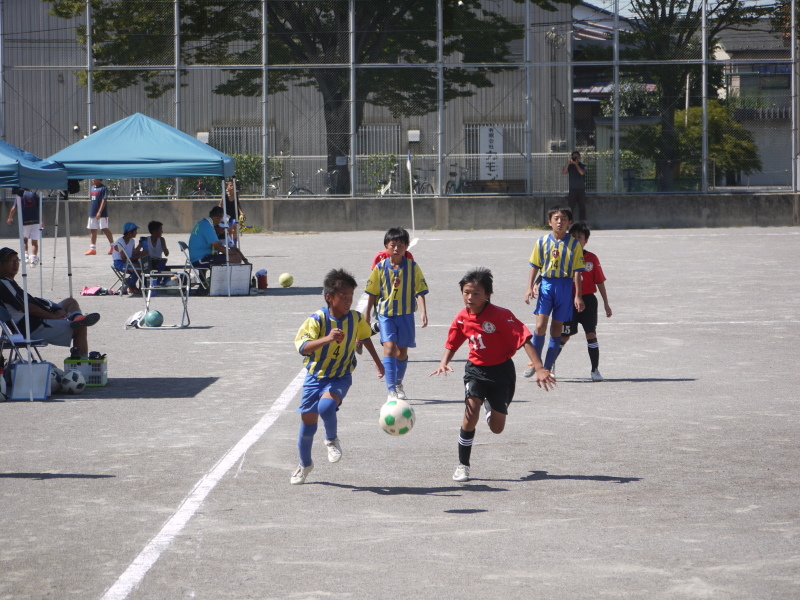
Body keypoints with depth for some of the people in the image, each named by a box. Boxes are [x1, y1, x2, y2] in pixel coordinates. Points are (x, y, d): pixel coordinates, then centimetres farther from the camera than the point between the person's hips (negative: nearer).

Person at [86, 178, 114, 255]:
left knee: (105, 229, -5)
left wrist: (99, 212, -23)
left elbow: (104, 201, -16)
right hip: (92, 213, 8)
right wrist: (90, 212, 17)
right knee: (92, 230, 7)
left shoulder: (103, 188, -10)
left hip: (102, 214, -8)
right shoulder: (92, 187, 13)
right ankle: (92, 248, 11)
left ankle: (113, 246, 5)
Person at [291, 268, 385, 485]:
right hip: (315, 376, 0)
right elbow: (302, 346, -32)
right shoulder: (317, 319, -20)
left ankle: (332, 440, 3)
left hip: (341, 377, 0)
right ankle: (304, 464, 30)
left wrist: (377, 362, 26)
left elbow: (365, 337, 15)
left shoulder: (356, 319, -8)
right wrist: (327, 339, -47)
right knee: (308, 420, 5)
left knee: (326, 406, -29)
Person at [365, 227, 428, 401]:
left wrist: (423, 312, -17)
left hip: (406, 314, 1)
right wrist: (367, 315, 10)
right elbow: (372, 293, 6)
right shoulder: (380, 268, -3)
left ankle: (399, 384, 35)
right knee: (389, 347, -17)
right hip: (386, 314, -1)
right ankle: (391, 390, -21)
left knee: (402, 351, 11)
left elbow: (420, 291, -4)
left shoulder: (412, 267, -3)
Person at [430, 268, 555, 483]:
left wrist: (539, 369, -33)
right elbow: (452, 344, 10)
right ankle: (462, 465, -6)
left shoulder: (500, 316, -21)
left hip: (501, 371, -2)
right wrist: (444, 363, -11)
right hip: (476, 370, 2)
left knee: (497, 428, 3)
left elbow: (524, 340, -25)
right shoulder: (462, 318, -5)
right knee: (471, 414, -21)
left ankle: (492, 406, 43)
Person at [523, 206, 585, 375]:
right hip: (546, 285, 0)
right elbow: (534, 266, 9)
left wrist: (578, 296, -5)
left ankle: (547, 368, 11)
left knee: (556, 328, 4)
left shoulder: (574, 244, 1)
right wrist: (530, 287, -3)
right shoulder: (542, 242, 5)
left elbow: (577, 271, 0)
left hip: (565, 286, 0)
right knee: (540, 325, -13)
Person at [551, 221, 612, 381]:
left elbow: (600, 281, 6)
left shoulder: (592, 258, 2)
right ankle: (551, 363, 23)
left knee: (591, 334, -4)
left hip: (588, 300, 0)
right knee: (564, 336, 4)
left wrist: (606, 303, 7)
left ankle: (595, 370, 2)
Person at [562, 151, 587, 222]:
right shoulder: (569, 166, 7)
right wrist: (568, 162, -14)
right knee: (570, 208, -5)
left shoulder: (583, 166, 6)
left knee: (582, 208, 1)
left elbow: (582, 172, -14)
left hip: (581, 190, 1)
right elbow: (563, 172, -9)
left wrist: (576, 164, -14)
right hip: (572, 190, -1)